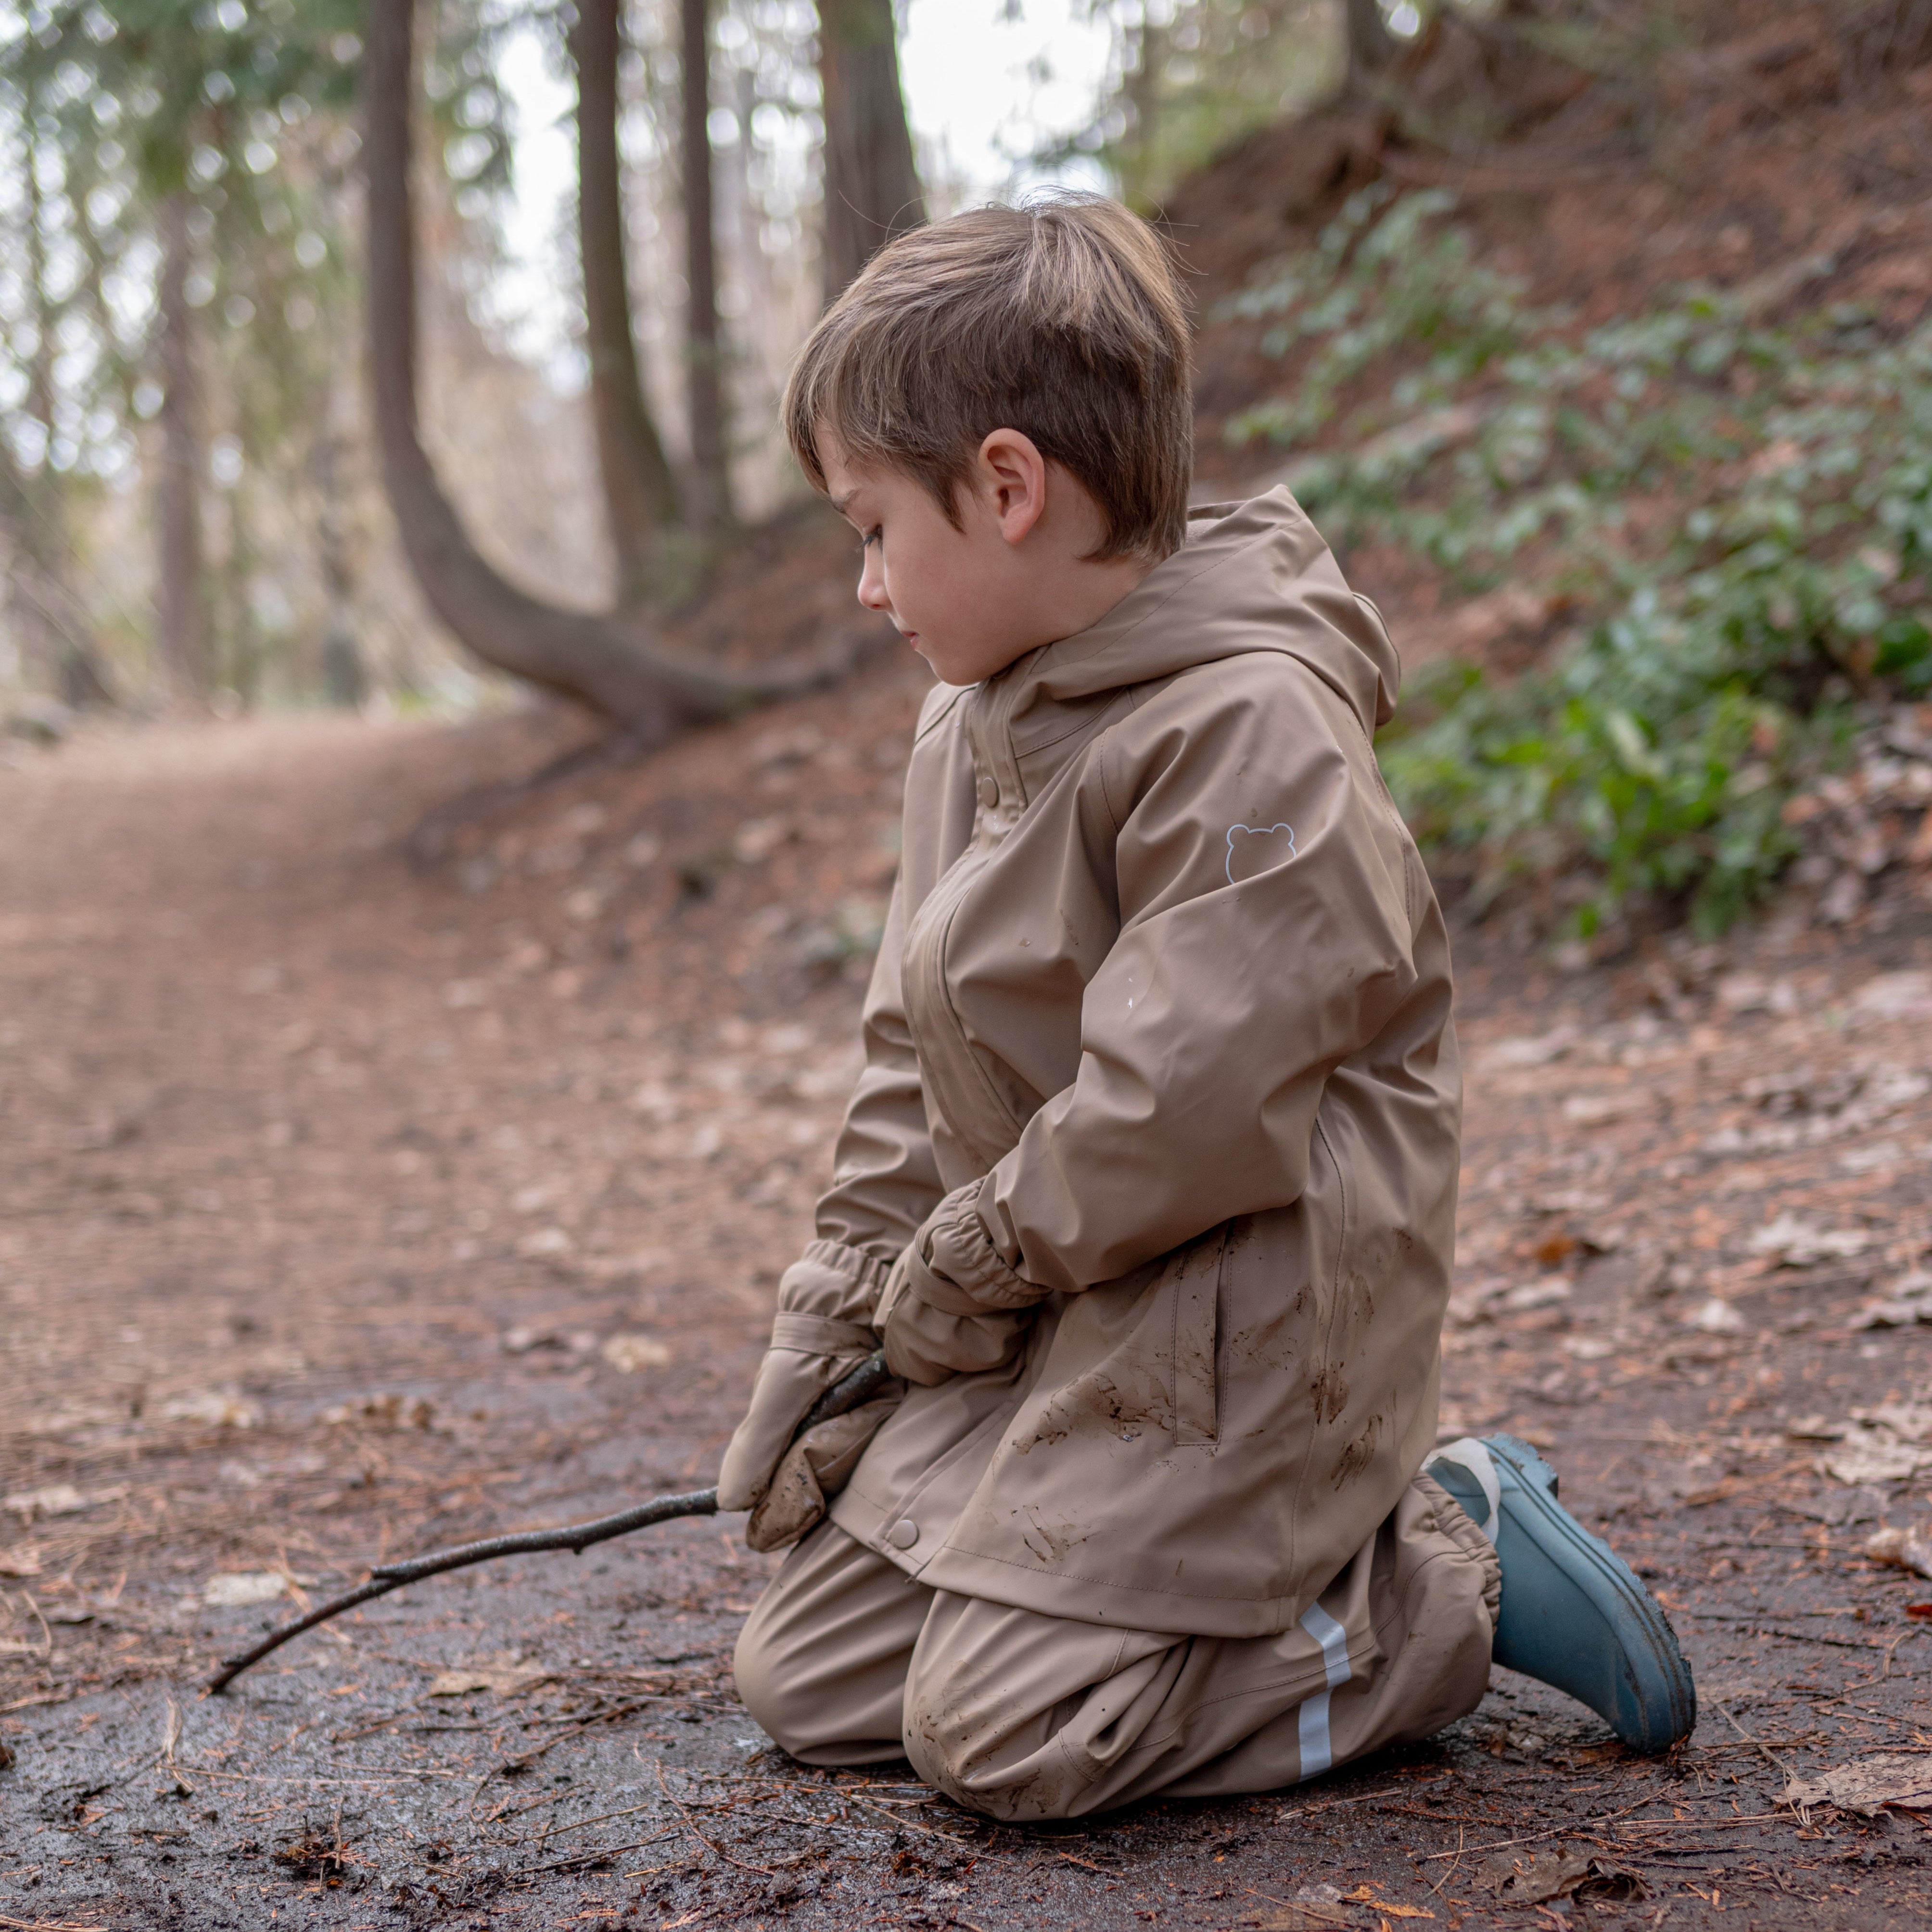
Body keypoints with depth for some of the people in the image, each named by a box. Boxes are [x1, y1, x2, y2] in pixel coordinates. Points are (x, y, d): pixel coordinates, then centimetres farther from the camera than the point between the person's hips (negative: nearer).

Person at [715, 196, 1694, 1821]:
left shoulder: (1253, 727, -21)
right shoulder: (971, 728, 9)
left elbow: (1181, 1105, -24)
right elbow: (913, 1064, 15)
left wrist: (960, 1270, -10)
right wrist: (838, 1324, 8)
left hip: (1239, 1334, -9)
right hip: (1041, 1326, 9)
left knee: (998, 1736, -15)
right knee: (806, 1683, 8)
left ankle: (1453, 1579, 2)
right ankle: (1280, 1561, 16)